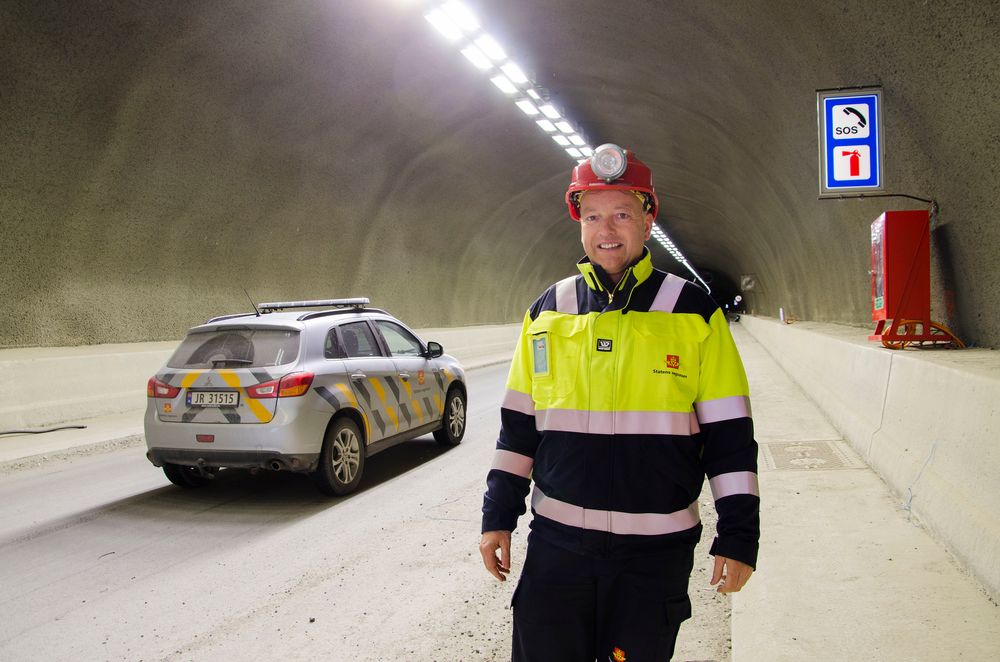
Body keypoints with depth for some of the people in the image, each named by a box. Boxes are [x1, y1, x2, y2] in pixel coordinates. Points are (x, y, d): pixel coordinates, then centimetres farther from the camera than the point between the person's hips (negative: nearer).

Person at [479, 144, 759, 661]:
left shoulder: (693, 311, -2)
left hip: (656, 549, -2)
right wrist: (498, 516, 8)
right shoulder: (547, 311, 5)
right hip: (556, 541, 2)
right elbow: (518, 425, 10)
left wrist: (738, 537, -3)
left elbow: (730, 435, -1)